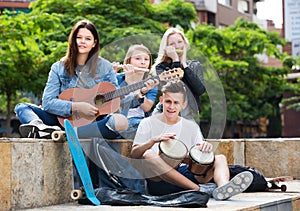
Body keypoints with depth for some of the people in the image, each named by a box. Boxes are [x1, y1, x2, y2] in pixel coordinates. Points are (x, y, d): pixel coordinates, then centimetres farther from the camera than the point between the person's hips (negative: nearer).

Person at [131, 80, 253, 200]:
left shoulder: (191, 126, 17)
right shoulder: (148, 124, 8)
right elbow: (134, 154, -3)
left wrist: (205, 148, -13)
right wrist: (153, 140, -20)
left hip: (186, 174, 3)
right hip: (158, 181, -3)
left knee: (220, 158, -13)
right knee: (149, 155, -33)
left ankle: (223, 187, -50)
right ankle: (200, 190, -40)